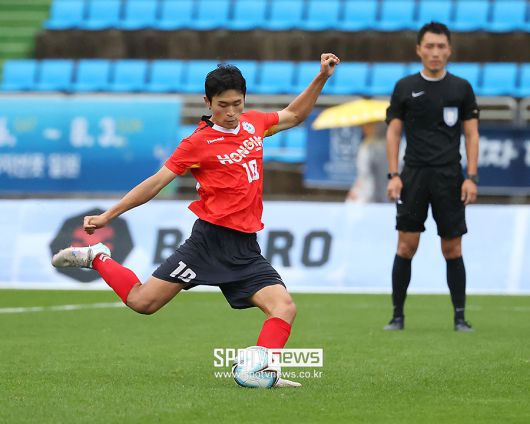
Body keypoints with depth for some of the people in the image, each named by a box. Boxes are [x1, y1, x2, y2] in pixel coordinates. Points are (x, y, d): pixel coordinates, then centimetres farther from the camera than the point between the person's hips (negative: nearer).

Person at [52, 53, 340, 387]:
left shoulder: (254, 124, 11)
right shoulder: (199, 142, -6)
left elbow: (294, 116, 30)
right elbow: (157, 182, -3)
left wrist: (322, 78, 20)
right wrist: (108, 215, -3)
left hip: (246, 249, 5)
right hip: (210, 240, -5)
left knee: (285, 308, -16)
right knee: (142, 302, -7)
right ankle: (97, 259, 17)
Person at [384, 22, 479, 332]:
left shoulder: (461, 88, 5)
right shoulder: (405, 87, 5)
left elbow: (472, 134, 6)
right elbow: (394, 132, 6)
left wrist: (471, 177, -3)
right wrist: (393, 175, -3)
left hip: (449, 178, 0)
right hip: (414, 176, 0)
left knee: (453, 248, 1)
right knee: (406, 245, -3)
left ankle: (460, 317, 7)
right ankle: (398, 315, 5)